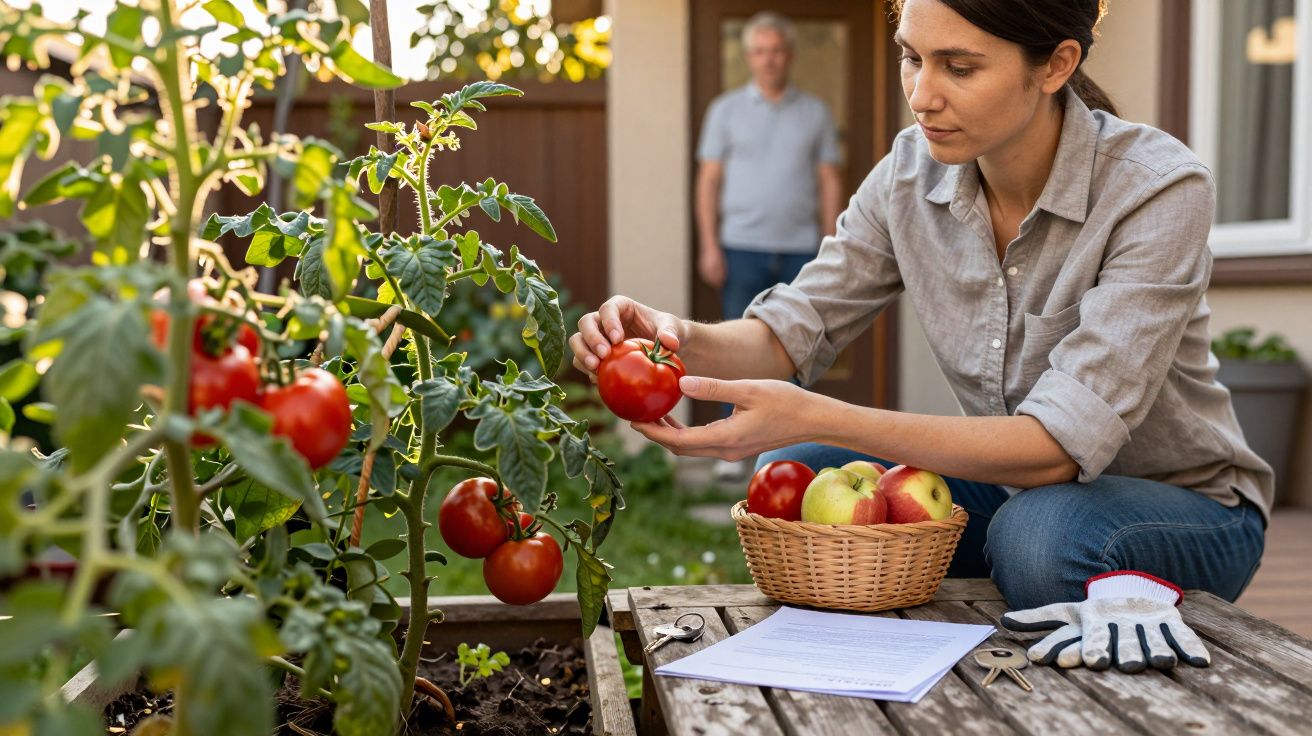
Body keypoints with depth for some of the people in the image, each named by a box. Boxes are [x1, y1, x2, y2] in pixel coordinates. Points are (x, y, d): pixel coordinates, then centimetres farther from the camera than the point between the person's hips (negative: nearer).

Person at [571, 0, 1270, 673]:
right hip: (1009, 485, 5)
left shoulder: (1159, 189, -25)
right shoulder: (912, 174, -9)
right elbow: (793, 329, -5)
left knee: (1042, 533, -37)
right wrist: (681, 339, -29)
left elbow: (1061, 444, -33)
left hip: (1186, 501, -5)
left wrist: (813, 417, -42)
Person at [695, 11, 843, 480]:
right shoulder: (726, 110, 7)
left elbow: (829, 184, 9)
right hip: (742, 248, -1)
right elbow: (709, 181, 4)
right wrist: (709, 247, -6)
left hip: (800, 249, 1)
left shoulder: (814, 113, 10)